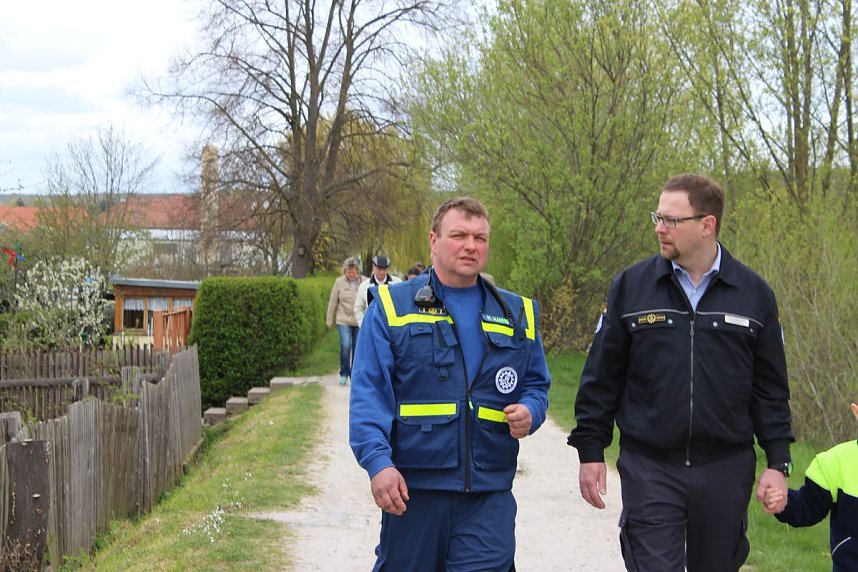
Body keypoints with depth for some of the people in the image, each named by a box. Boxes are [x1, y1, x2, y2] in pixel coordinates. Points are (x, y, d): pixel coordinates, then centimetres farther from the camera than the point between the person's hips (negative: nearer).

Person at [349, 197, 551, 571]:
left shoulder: (518, 313, 13)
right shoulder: (392, 307, 1)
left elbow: (536, 385, 19)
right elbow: (368, 394, -6)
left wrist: (530, 412, -4)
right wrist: (378, 462, -18)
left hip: (489, 494, 2)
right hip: (411, 488, -2)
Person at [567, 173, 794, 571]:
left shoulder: (754, 294, 2)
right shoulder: (630, 287, 0)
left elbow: (771, 389, 6)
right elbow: (601, 378, 3)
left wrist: (778, 462, 2)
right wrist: (590, 450, 1)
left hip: (726, 471, 2)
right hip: (648, 468, -1)